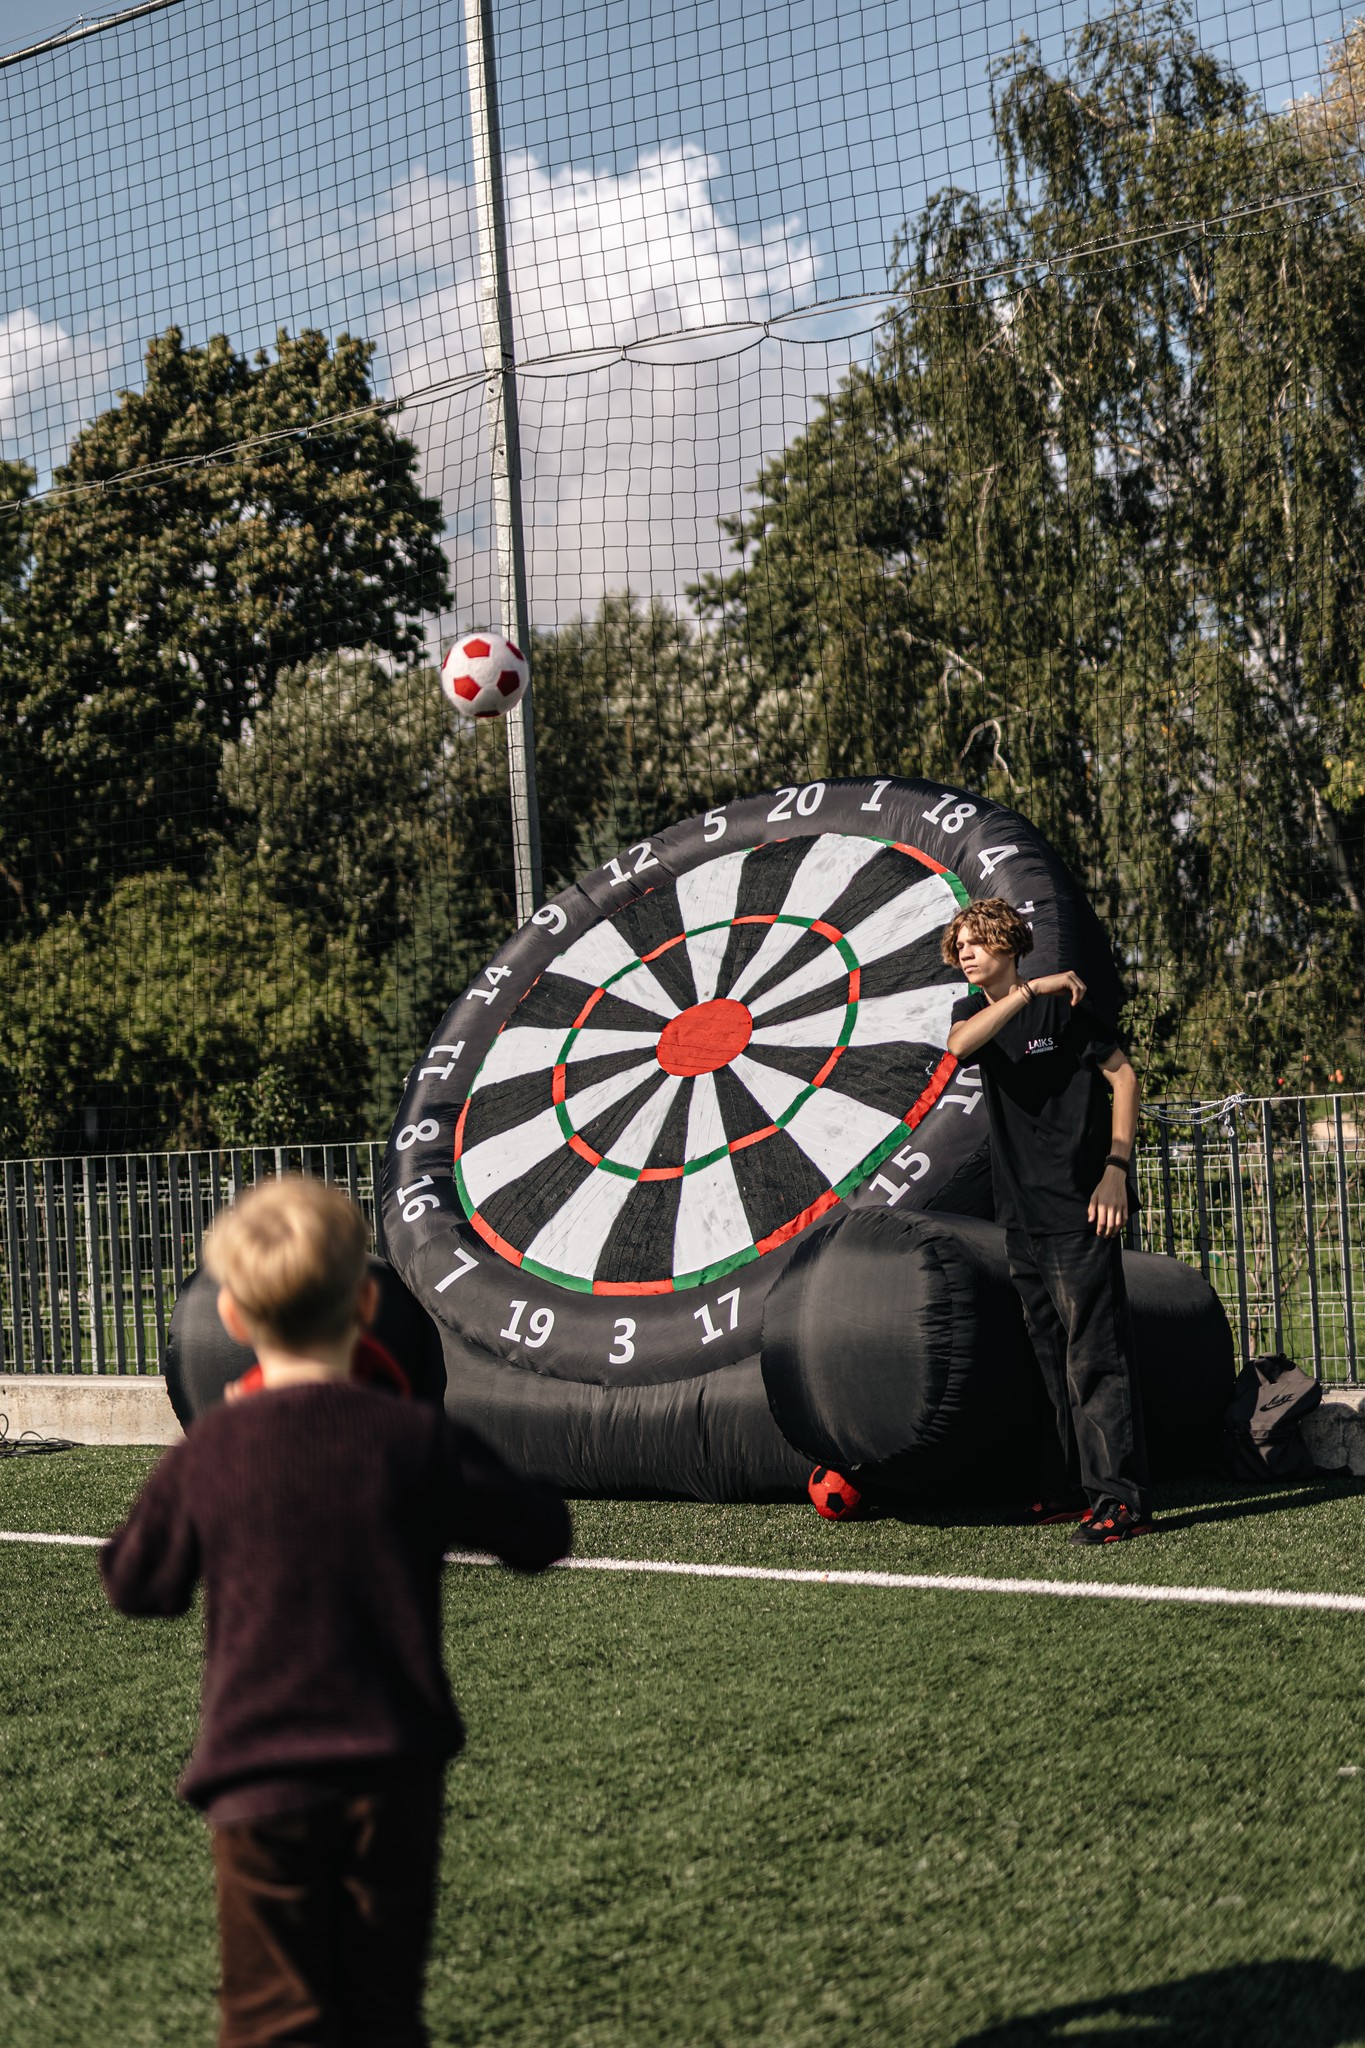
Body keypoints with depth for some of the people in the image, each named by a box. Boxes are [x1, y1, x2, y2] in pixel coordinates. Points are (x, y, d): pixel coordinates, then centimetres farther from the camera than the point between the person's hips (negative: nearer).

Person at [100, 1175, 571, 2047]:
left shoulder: (208, 1453, -4)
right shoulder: (416, 1441, -8)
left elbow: (136, 1583, 10)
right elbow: (542, 1535, 3)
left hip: (258, 1777, 0)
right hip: (393, 1777, 0)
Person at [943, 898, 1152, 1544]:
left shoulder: (1061, 1006, -4)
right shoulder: (973, 1011, 11)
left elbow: (1123, 1076, -3)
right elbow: (960, 1044, -13)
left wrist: (1115, 1169, -11)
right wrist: (1030, 990, -19)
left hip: (1078, 1207, -7)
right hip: (1023, 1211, 7)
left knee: (1094, 1355, -10)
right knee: (1055, 1357, 11)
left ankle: (1121, 1498, -11)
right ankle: (1084, 1488, 19)